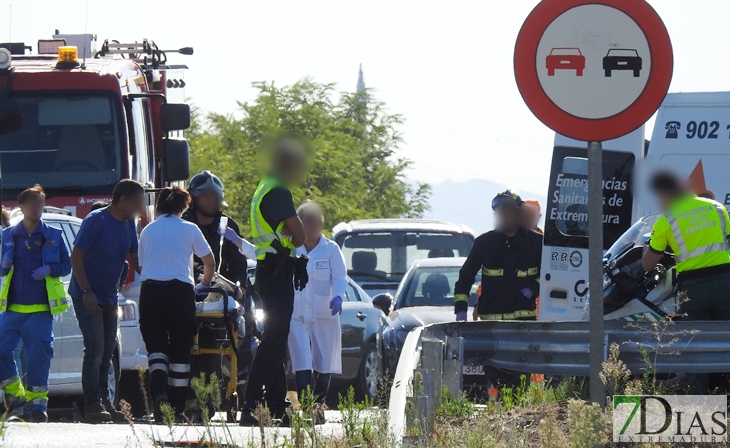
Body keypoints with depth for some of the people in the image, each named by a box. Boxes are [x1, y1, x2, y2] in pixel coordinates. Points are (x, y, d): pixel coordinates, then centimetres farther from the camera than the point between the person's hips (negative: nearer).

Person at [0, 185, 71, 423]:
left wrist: (49, 269, -12)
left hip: (40, 309, -2)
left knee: (39, 354, -6)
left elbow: (67, 265, 7)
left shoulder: (53, 236, 5)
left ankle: (37, 400, 3)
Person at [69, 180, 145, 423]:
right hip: (88, 298, -8)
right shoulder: (96, 221, -16)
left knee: (107, 351, 11)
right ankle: (93, 406, -13)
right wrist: (86, 291, -23)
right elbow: (76, 255, -18)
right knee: (95, 349, -13)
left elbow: (134, 258, 16)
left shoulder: (128, 225, 7)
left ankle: (104, 401, 19)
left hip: (109, 298, 8)